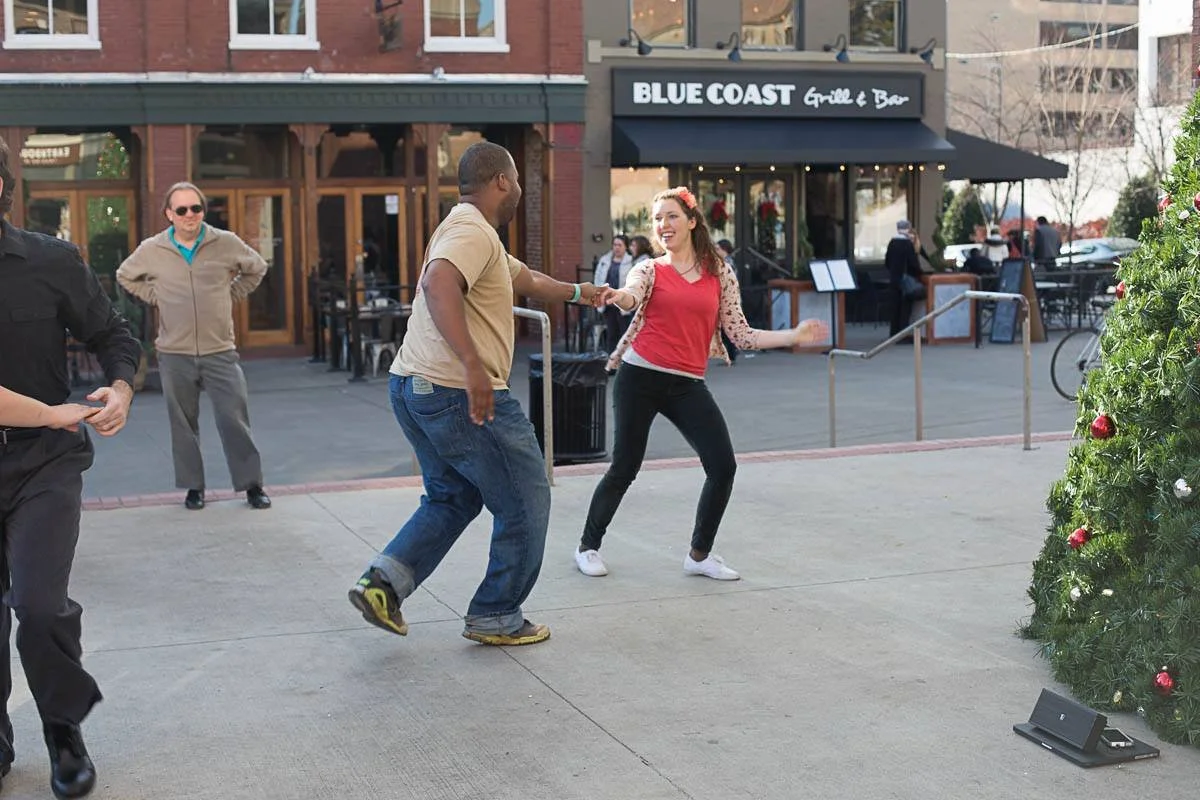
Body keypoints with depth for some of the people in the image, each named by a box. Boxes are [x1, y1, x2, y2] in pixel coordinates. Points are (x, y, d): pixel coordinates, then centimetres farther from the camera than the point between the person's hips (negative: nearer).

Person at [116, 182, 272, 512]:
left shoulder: (226, 243, -1)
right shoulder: (151, 250, 1)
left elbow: (257, 268, 17)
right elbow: (125, 276, 19)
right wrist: (156, 298, 8)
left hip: (220, 351, -1)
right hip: (174, 353, 1)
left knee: (235, 419, -3)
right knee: (183, 423, 7)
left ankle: (252, 484, 7)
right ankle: (193, 487, 18)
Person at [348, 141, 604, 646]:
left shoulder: (472, 232, 19)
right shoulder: (472, 230, -13)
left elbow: (526, 280, 35)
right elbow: (438, 284, -33)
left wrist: (576, 293, 50)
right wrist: (472, 364, -41)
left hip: (414, 389, 10)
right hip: (464, 396, -10)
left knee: (452, 499, 24)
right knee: (524, 505, 6)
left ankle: (383, 581, 8)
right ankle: (496, 618, 15)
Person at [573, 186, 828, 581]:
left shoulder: (720, 273, 9)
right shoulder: (650, 270, 3)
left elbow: (741, 335, 9)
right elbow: (630, 296, -21)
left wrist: (794, 336, 4)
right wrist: (617, 296, -44)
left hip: (687, 385, 3)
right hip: (640, 377, -3)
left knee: (723, 466, -4)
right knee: (625, 468, 0)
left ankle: (699, 554, 14)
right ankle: (588, 546, 21)